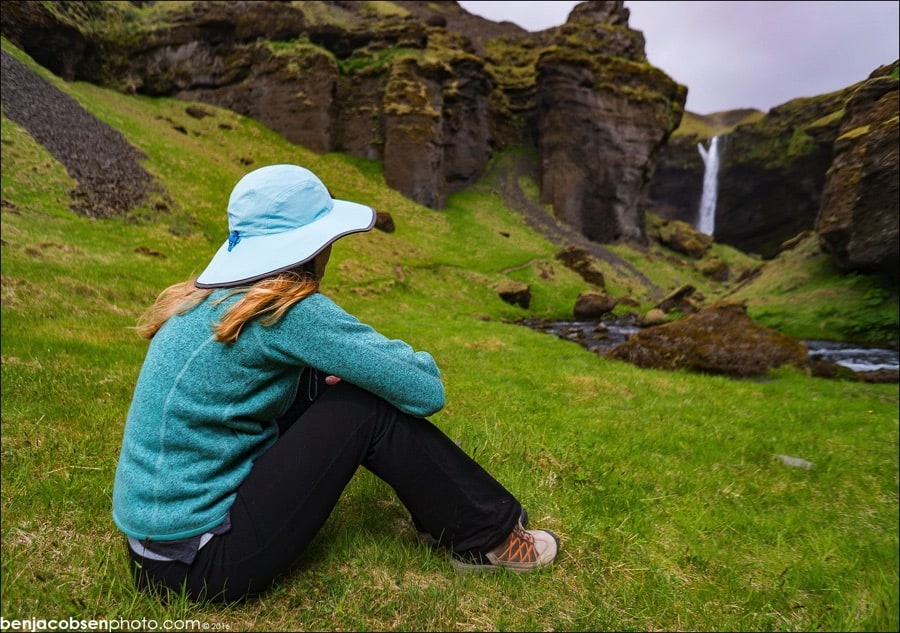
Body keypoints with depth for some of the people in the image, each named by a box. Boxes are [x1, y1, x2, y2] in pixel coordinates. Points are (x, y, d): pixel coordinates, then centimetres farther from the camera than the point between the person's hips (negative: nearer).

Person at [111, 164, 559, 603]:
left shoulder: (207, 298, 3)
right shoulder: (287, 310, -21)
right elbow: (425, 391, -18)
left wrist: (348, 369, 1)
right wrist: (419, 363, 5)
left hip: (160, 528, 8)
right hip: (201, 561, -8)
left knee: (318, 380, 7)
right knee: (369, 406, -10)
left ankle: (450, 517, 18)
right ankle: (488, 537, 8)